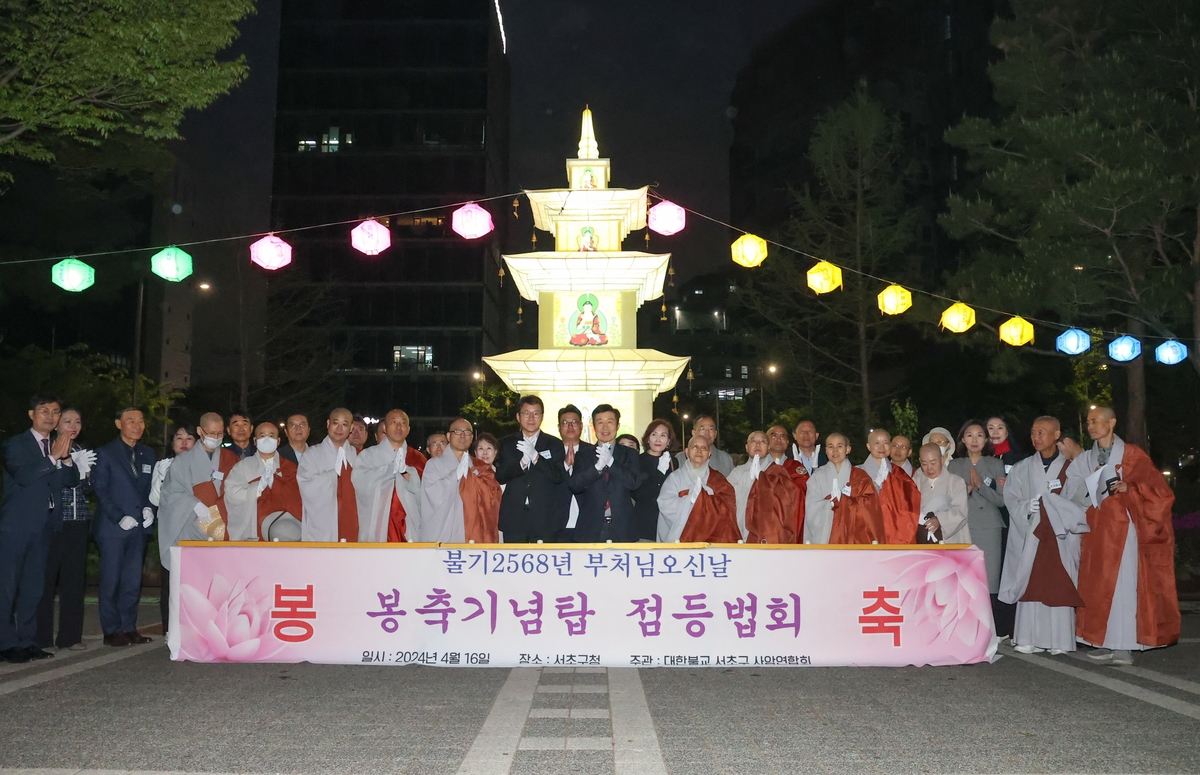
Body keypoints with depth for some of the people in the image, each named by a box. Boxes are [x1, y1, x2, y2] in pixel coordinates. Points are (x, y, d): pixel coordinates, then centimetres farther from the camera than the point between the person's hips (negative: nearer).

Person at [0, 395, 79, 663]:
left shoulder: (58, 447, 15)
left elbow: (72, 480, 6)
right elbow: (23, 475, -18)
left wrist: (66, 458, -11)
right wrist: (53, 458, -23)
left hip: (43, 527, 6)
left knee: (33, 588, 10)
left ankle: (26, 640, 16)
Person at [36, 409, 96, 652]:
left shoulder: (82, 453, 14)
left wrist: (85, 472, -4)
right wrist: (72, 467, -19)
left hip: (78, 523, 5)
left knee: (74, 579, 6)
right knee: (45, 579, -3)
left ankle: (70, 636, 12)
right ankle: (41, 637, 5)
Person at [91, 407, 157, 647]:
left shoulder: (148, 454, 13)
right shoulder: (106, 453, -2)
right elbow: (101, 490, -6)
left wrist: (149, 508, -2)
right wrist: (120, 518, -13)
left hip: (139, 527, 5)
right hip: (113, 527, -4)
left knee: (133, 580, 6)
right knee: (111, 580, 0)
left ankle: (129, 628, 12)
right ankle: (112, 631, 6)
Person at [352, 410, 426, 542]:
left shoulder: (417, 459, 14)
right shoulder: (368, 455, 6)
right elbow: (360, 485, -10)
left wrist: (411, 478, -7)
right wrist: (393, 468, -3)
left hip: (410, 532, 2)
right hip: (376, 531, -2)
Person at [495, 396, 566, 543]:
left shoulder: (554, 444, 8)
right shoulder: (506, 444, 12)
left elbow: (559, 476, -3)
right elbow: (500, 477, 3)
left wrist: (536, 457, -15)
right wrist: (521, 463, -15)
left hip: (544, 519, -1)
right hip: (514, 519, 1)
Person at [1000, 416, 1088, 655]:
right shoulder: (1021, 468, 11)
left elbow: (1079, 502, -2)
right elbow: (1011, 498, 4)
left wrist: (1048, 502, -13)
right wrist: (1027, 507, -15)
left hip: (1061, 537, -1)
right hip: (1030, 535, 2)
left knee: (1059, 587, -4)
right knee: (1030, 585, -2)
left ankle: (1059, 640, 1)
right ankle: (1030, 639, 1)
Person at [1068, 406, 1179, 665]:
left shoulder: (1132, 454, 1)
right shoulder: (1084, 460, 13)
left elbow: (1158, 488, -2)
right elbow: (1074, 493, 5)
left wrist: (1129, 487, -17)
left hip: (1123, 528, -4)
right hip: (1096, 530, 5)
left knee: (1123, 583, -9)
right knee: (1098, 586, 2)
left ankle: (1124, 645, -6)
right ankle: (1105, 642, 7)